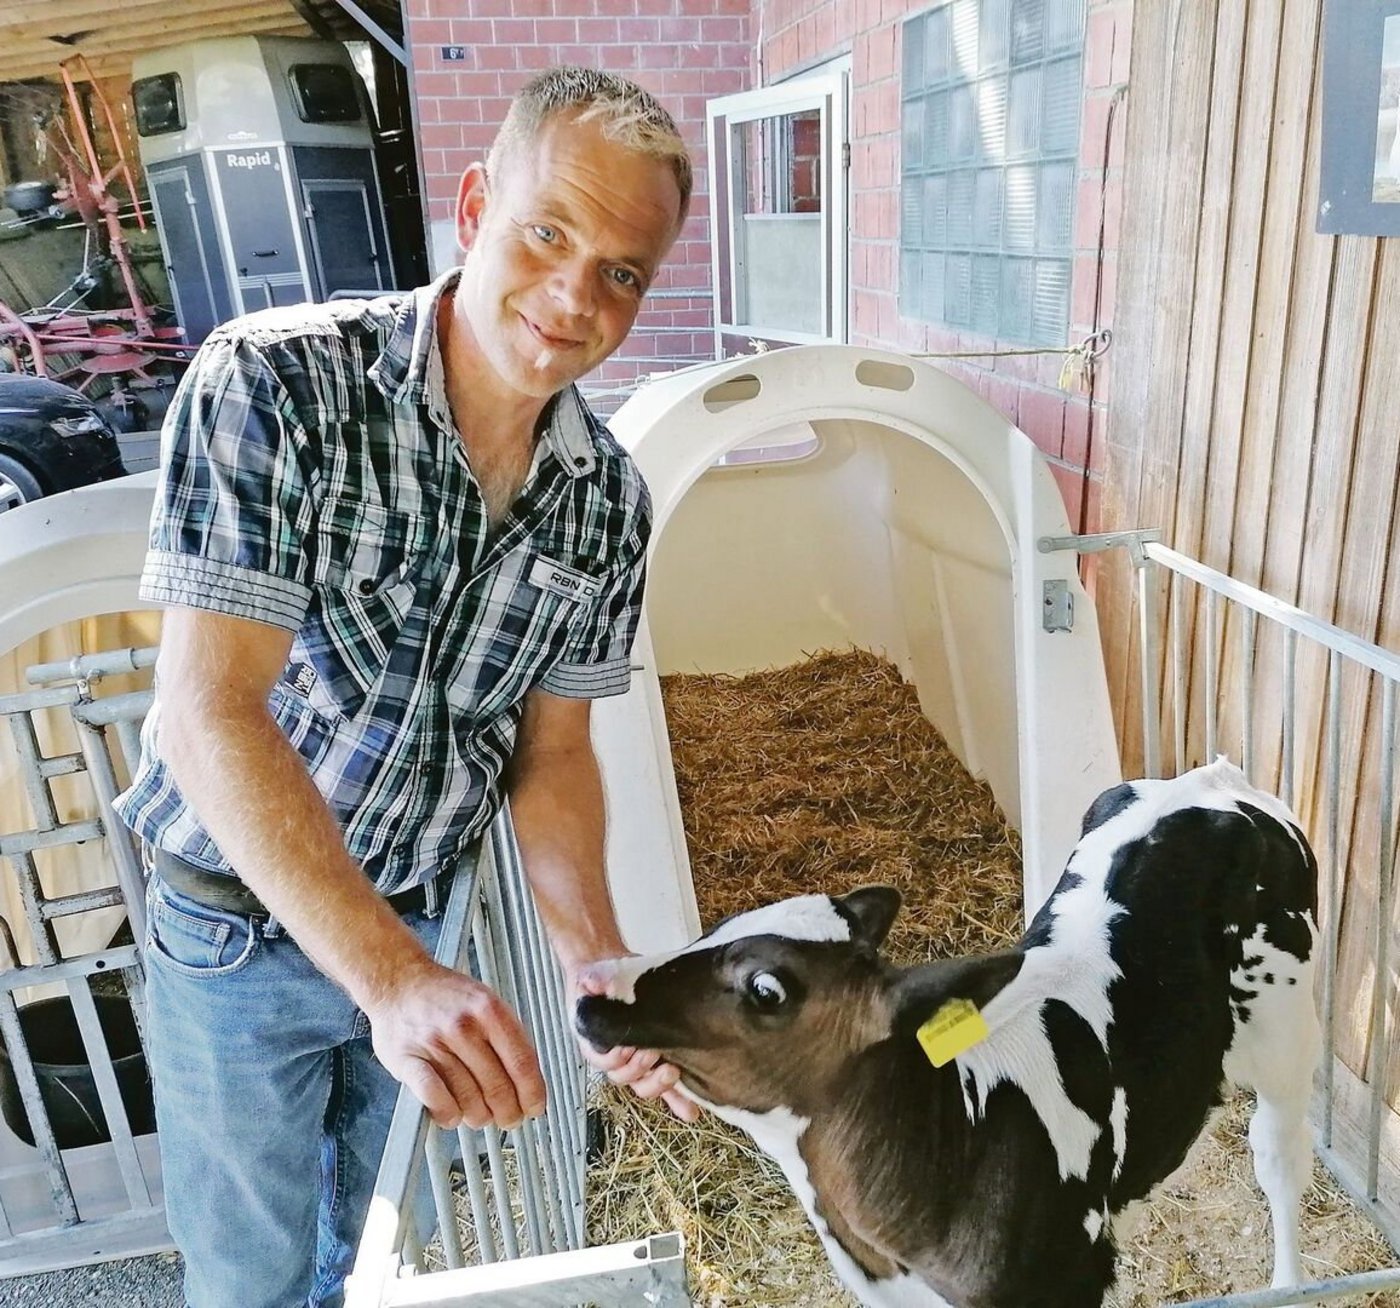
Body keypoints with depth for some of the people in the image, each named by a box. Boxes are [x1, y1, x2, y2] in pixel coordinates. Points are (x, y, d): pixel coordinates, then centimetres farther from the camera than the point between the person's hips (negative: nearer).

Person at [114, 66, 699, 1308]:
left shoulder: (607, 498, -11)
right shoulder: (271, 384, -26)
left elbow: (553, 753, -4)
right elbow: (211, 713, -31)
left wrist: (604, 969, -17)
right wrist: (392, 976, -38)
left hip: (413, 913, 4)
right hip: (241, 918, -3)